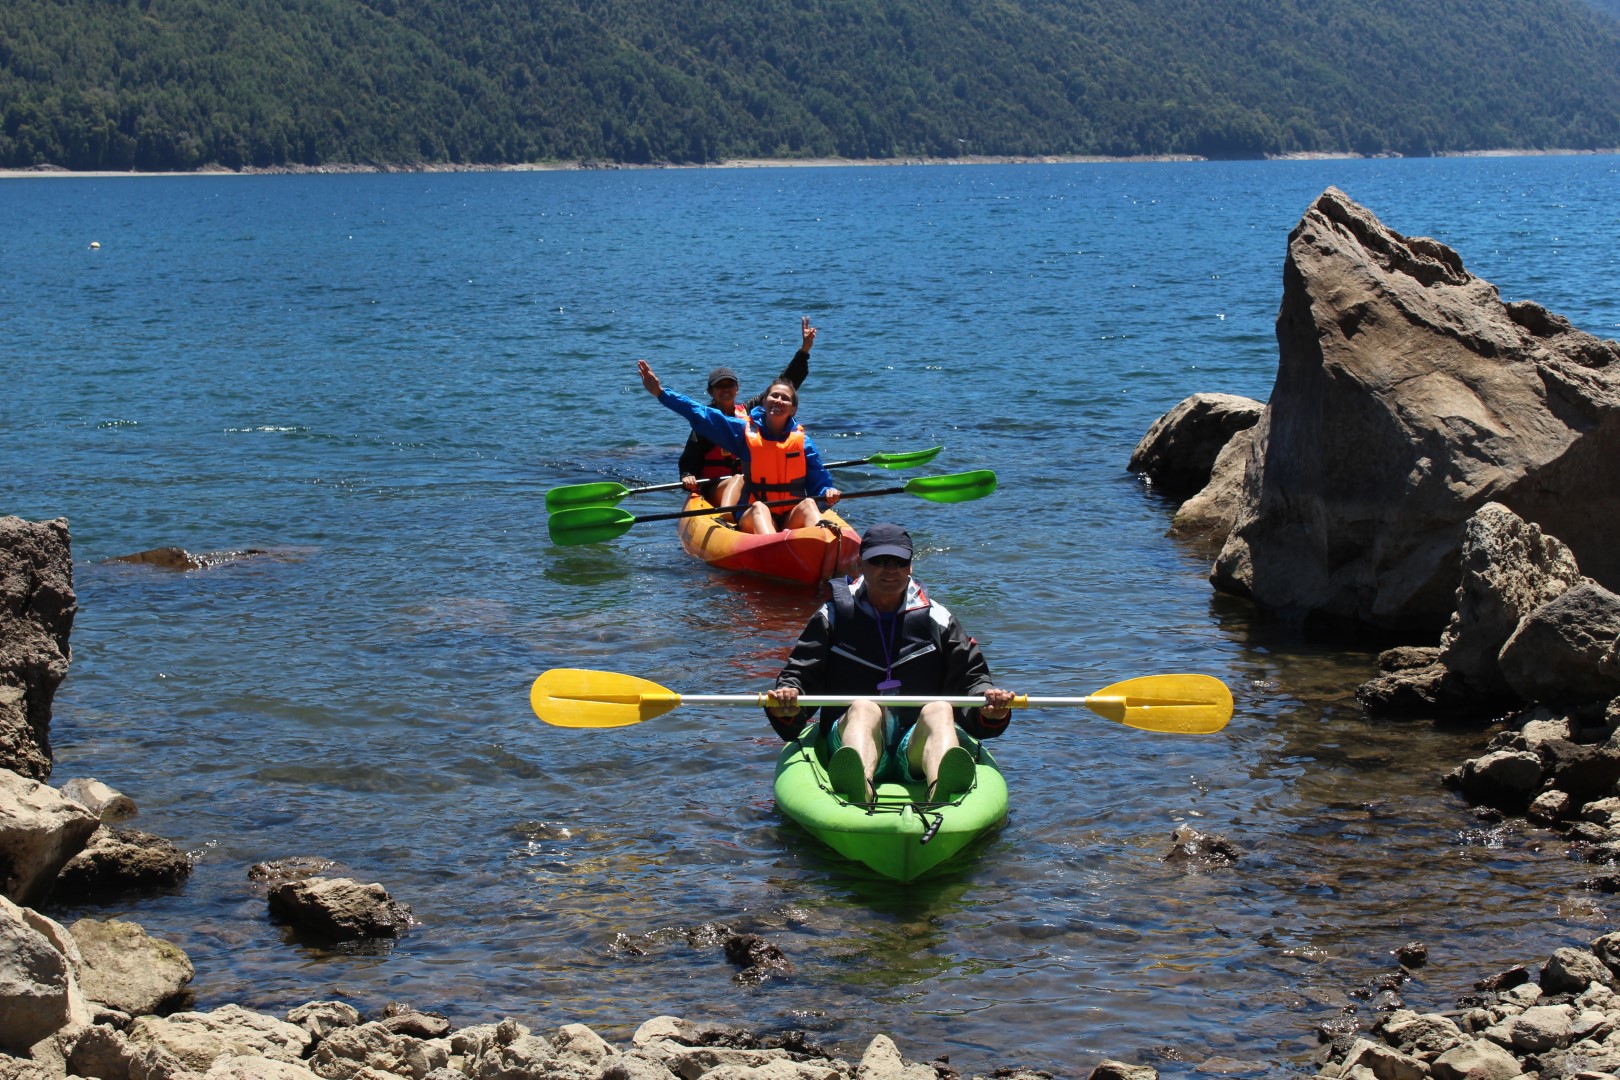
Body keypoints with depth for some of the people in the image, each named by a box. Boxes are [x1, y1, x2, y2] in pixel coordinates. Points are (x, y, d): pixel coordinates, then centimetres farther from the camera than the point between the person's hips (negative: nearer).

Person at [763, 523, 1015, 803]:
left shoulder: (936, 619, 14)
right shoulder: (834, 616, 13)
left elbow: (971, 678, 13)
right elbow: (799, 674, 9)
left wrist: (989, 709, -10)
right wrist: (786, 698, -15)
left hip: (918, 741, 1)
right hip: (851, 736, -1)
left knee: (938, 710, -30)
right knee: (864, 706, -33)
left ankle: (942, 788, -66)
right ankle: (858, 789, -69)